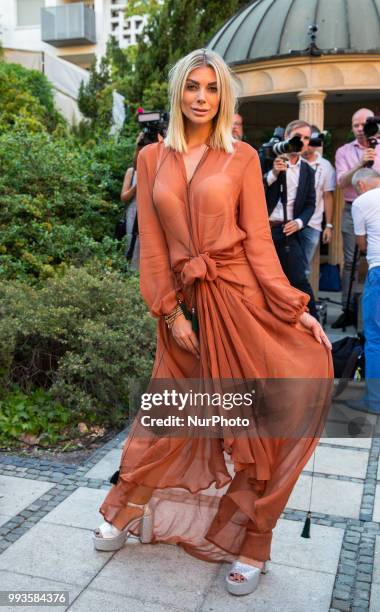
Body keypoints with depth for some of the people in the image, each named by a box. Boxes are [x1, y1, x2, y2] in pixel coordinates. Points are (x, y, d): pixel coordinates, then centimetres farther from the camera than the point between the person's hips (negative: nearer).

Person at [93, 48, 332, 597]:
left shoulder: (242, 157, 2)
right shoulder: (151, 158, 7)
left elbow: (259, 242, -1)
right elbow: (152, 245, 4)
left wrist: (296, 308, -8)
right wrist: (169, 312, -2)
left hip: (240, 296, -1)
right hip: (186, 300, 2)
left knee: (252, 420, -1)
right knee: (168, 412, 13)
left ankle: (251, 546, 18)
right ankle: (124, 511, 37)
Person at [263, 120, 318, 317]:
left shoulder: (307, 171, 13)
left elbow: (310, 204, 14)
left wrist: (299, 222, -5)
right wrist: (274, 173, -21)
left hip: (287, 231, 2)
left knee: (299, 279, -2)